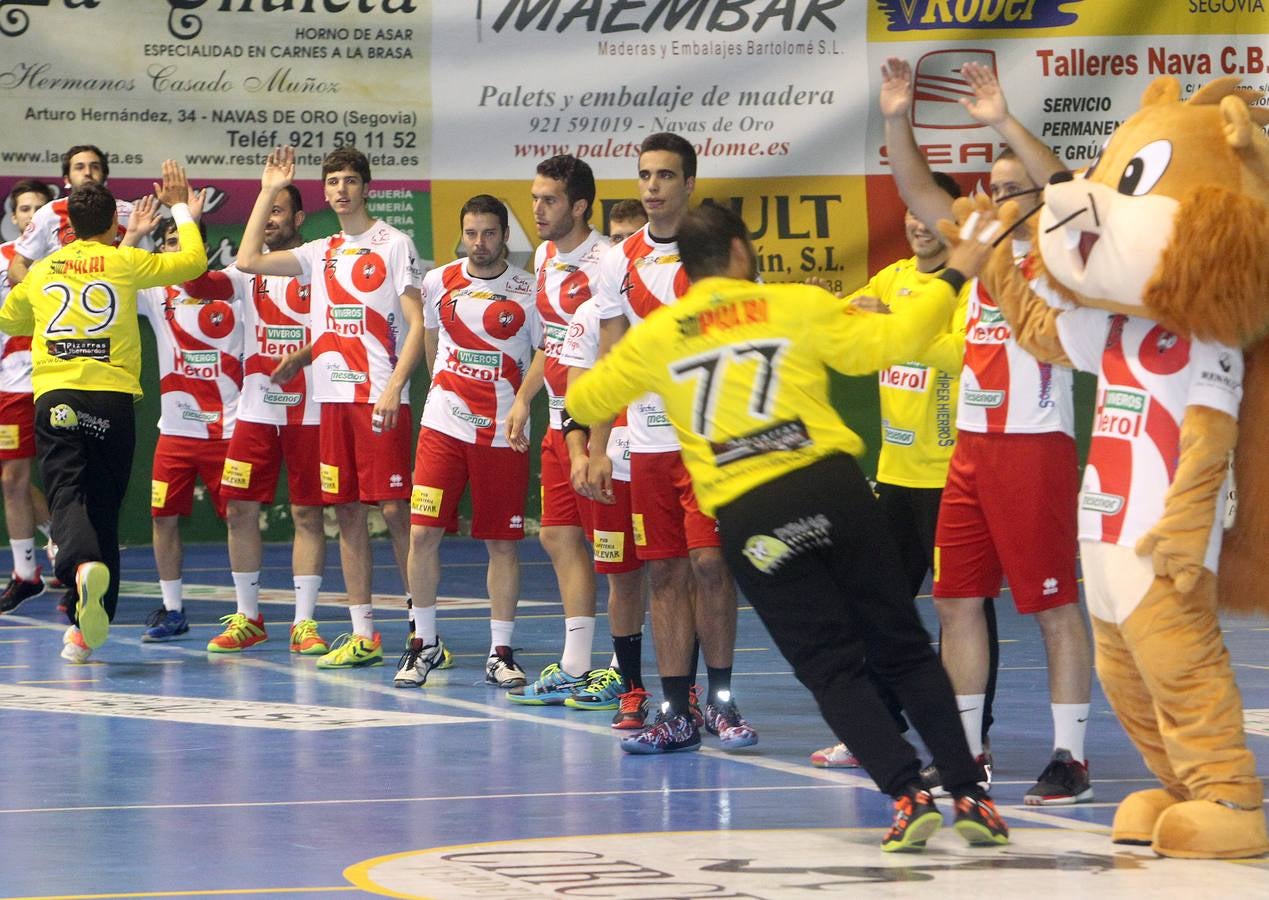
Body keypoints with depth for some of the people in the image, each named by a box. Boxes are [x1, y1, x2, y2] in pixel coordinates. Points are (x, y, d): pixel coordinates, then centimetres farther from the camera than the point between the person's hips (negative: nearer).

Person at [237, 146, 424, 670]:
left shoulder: (394, 245, 0)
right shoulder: (320, 253, 17)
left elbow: (417, 325, -5)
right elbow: (248, 261, 13)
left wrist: (393, 387, -17)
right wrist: (267, 192, 15)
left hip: (381, 398, -6)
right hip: (332, 398, 6)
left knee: (394, 509, -9)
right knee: (347, 513, 5)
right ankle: (362, 636, 8)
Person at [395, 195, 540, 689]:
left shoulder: (527, 291, -3)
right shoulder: (439, 283, 5)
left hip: (504, 434, -2)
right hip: (444, 426, 2)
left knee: (503, 543, 2)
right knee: (423, 534, -4)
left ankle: (500, 653, 10)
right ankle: (425, 643, 10)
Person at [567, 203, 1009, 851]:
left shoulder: (656, 336, 12)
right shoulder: (798, 306, 7)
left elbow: (581, 404, 24)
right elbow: (891, 342, 1)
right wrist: (953, 277, 13)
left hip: (748, 517, 0)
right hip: (830, 483, 0)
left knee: (832, 668, 4)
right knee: (903, 648, 8)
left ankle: (908, 795, -12)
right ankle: (968, 793, 2)